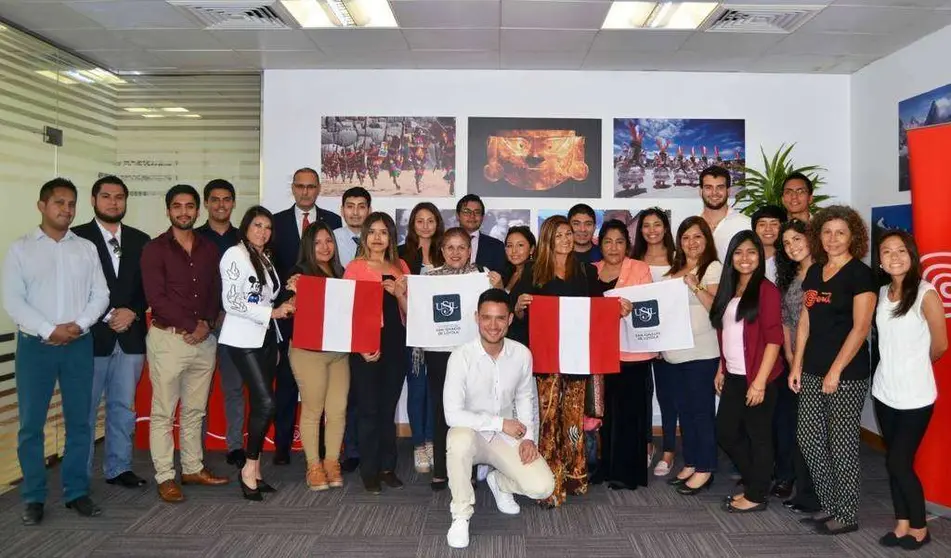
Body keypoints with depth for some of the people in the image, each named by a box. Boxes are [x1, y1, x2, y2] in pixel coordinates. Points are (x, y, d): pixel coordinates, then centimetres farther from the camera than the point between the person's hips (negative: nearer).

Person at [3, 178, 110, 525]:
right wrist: (48, 330, -14)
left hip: (79, 345, 2)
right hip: (35, 345, -2)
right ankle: (33, 498, 15)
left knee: (79, 421, 6)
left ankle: (76, 492, 17)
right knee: (31, 424, 3)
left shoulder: (86, 249, 9)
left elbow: (100, 294, 5)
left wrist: (79, 324, -11)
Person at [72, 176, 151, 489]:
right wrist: (107, 317, -12)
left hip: (130, 336, 4)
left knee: (124, 407, 11)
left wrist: (132, 312, -7)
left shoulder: (140, 240, 11)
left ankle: (118, 468, 23)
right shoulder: (77, 237, 0)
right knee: (85, 410, 5)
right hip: (92, 337, -3)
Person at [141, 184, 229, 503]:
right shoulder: (155, 249, -3)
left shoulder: (209, 249, 11)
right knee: (163, 412, 2)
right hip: (167, 338, -4)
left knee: (195, 410, 13)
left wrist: (206, 324, -7)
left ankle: (193, 469, 24)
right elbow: (156, 298, -11)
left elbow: (216, 293, 10)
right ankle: (165, 477, 12)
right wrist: (191, 325, -13)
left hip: (203, 339, 5)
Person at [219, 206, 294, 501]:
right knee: (265, 402, -13)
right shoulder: (235, 254, -7)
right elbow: (231, 301, -16)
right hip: (244, 340, -7)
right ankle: (250, 468, 2)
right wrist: (272, 312, -19)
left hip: (266, 338, 7)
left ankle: (254, 470, 15)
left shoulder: (265, 259, 15)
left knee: (260, 404, 7)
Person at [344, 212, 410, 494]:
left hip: (395, 345, 4)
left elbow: (409, 311, 12)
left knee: (388, 408, 10)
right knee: (368, 409, 0)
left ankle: (388, 467, 20)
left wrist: (398, 293, -8)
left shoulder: (400, 267, 11)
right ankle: (369, 470, 11)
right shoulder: (355, 267, 1)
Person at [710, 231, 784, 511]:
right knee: (725, 432, 14)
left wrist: (759, 382, -19)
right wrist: (721, 370, 14)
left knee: (758, 436, 5)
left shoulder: (766, 290, -10)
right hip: (733, 377, 8)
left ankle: (757, 495, 21)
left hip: (756, 378, -8)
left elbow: (774, 339, -15)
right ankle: (753, 484, 32)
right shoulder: (729, 289, 11)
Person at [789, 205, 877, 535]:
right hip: (813, 371, 6)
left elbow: (860, 328, -13)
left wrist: (835, 371, -15)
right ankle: (828, 505, 26)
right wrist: (797, 366, 9)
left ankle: (847, 515, 18)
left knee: (842, 445, 3)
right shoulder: (814, 272, 10)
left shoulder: (860, 274, -8)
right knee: (809, 438, 9)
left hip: (847, 374, -6)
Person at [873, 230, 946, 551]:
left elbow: (939, 346, -4)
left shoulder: (926, 294, -12)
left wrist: (914, 365, 10)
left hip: (915, 396, -5)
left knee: (899, 463, 0)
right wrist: (898, 366, 6)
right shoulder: (882, 293, 5)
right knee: (894, 462, 12)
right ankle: (902, 525, 25)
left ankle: (919, 528, 20)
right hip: (884, 391, 5)